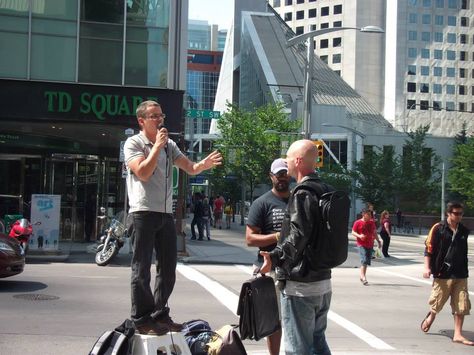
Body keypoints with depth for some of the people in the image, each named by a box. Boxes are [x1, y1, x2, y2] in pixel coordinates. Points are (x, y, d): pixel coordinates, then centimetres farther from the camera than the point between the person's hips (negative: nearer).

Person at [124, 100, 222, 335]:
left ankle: (160, 315, 21)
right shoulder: (133, 143, -2)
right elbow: (143, 173, -15)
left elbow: (190, 168, 7)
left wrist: (205, 164, -14)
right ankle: (141, 320, 5)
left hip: (166, 213, 6)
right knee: (142, 269, -2)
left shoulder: (169, 145, 16)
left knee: (168, 267, 10)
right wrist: (157, 146, -13)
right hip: (143, 212, -6)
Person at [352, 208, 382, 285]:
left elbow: (375, 233, 20)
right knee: (364, 260, -17)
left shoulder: (372, 222, 12)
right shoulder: (358, 223, -4)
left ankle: (362, 277, 20)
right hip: (361, 244, -6)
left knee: (367, 262, 8)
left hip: (370, 244, 6)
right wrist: (359, 236, -22)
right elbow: (353, 232, -3)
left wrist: (378, 241, 13)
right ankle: (363, 277, -16)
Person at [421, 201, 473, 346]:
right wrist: (427, 268, -11)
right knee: (437, 302, 8)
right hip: (443, 273, -4)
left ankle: (458, 334, 8)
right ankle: (430, 318, 38)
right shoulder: (438, 229, -6)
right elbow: (428, 249, -5)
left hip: (461, 274, 4)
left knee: (461, 306, 0)